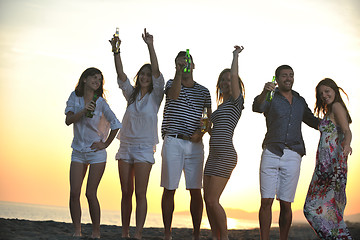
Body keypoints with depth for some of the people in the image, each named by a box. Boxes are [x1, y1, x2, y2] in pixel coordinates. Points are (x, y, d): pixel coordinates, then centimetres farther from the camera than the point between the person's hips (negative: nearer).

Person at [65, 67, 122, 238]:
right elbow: (68, 120, -10)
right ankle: (77, 231, 5)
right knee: (74, 193, -4)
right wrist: (84, 111, -24)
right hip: (78, 152, 3)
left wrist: (106, 144, -3)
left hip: (96, 152, -3)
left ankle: (96, 232, 4)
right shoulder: (75, 97, 2)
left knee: (91, 193, -6)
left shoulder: (100, 102, -6)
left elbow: (116, 124, -1)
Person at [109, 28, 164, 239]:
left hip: (144, 148, -4)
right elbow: (120, 74, 1)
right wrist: (116, 51, -13)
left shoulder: (155, 96, 2)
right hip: (126, 146, 4)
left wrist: (150, 46, -22)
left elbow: (157, 73, -13)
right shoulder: (131, 94, 13)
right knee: (126, 192, 4)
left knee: (140, 193, -8)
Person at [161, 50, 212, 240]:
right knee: (169, 189, -1)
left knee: (196, 191, 0)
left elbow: (210, 118, 12)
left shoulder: (203, 91, 13)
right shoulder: (171, 83, 8)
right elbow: (174, 94, -15)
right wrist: (179, 72, -24)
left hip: (194, 144, 1)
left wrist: (201, 131, -6)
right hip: (173, 142, -1)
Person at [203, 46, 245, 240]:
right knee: (208, 200, 6)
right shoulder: (220, 107, 22)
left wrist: (236, 55, -5)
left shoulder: (236, 102, -2)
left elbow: (234, 76, -16)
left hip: (225, 155, -9)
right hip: (213, 156, 9)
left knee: (212, 200, -11)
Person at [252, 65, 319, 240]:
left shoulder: (300, 101, 18)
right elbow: (257, 107, -17)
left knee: (286, 204, -1)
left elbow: (312, 121, 31)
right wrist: (264, 92, -38)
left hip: (292, 156, 2)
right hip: (271, 153, -2)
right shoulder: (270, 98, 6)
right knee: (266, 201, -7)